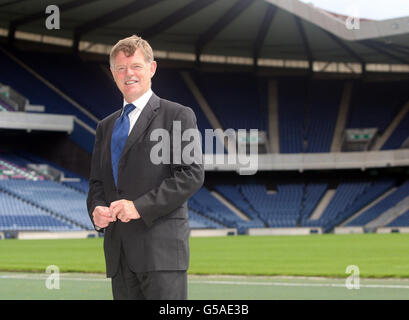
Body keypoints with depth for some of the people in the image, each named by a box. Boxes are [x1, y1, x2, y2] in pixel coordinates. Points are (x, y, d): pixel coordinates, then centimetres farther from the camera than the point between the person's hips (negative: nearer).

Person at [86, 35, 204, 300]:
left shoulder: (178, 116, 2)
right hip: (118, 250, 6)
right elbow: (97, 181, 23)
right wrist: (96, 210, -1)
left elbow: (192, 174, -8)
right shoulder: (106, 126, 22)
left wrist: (140, 206, -15)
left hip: (161, 247, -6)